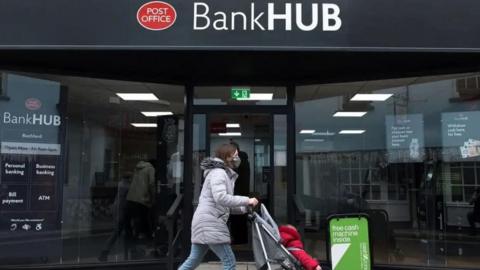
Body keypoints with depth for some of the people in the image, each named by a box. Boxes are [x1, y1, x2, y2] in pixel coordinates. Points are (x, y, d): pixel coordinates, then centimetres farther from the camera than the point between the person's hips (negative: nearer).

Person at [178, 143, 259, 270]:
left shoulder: (225, 174, 22)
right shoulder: (218, 172, -10)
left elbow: (225, 206, 21)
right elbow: (220, 198, -25)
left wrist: (244, 209, 9)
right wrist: (246, 200, -20)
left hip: (209, 223, 10)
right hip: (210, 223, -10)